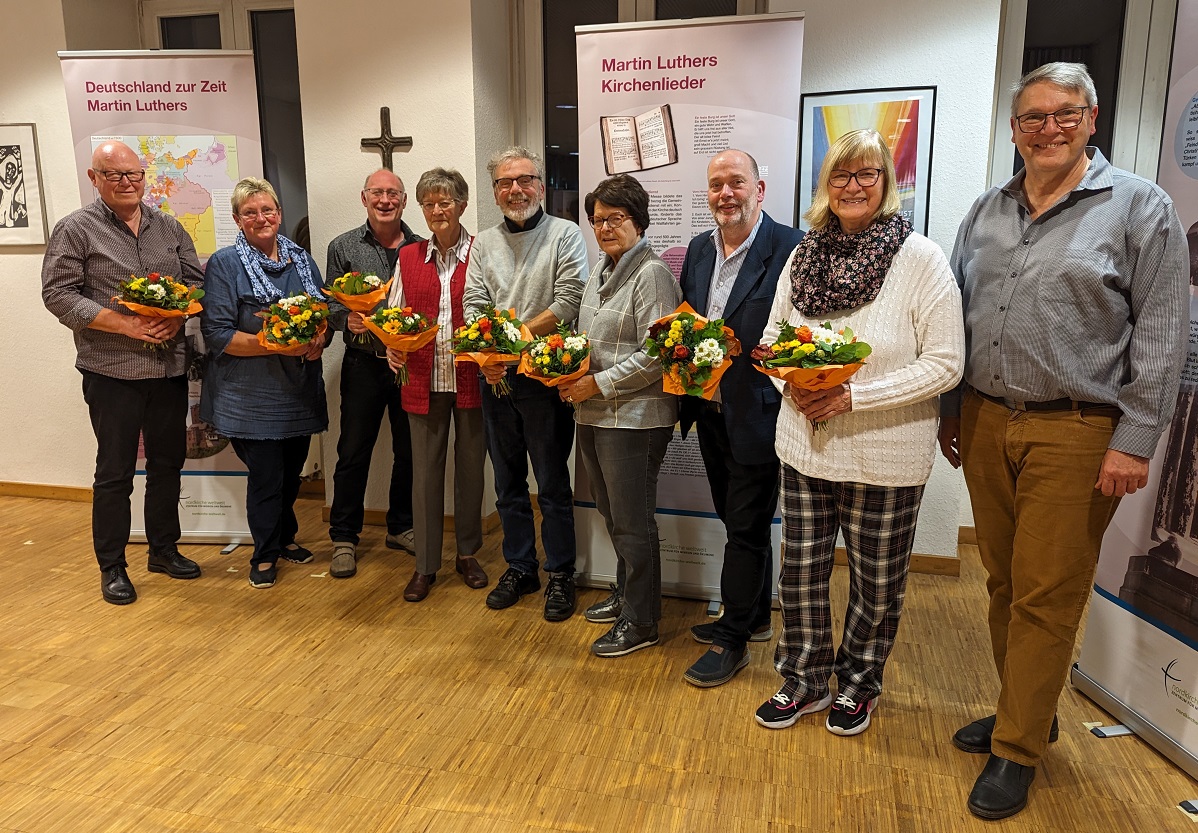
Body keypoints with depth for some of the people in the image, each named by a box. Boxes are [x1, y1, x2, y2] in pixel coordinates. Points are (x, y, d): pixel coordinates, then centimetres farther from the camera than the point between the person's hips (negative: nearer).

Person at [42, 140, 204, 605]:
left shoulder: (169, 228, 11)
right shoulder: (76, 229, -2)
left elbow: (196, 279, 11)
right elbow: (58, 294, -7)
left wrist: (176, 316, -10)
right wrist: (126, 325, -17)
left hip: (170, 366, 4)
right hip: (112, 371, -4)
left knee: (168, 462, 13)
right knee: (115, 471, 4)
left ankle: (164, 549, 29)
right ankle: (112, 566, 17)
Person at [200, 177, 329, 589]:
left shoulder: (301, 259, 10)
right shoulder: (224, 264, -6)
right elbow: (217, 335, -13)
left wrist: (319, 340, -9)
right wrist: (277, 345, -21)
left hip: (300, 392, 5)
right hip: (251, 396, -5)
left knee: (292, 471, 15)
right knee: (265, 475, -1)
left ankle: (285, 537, 38)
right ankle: (265, 554, 20)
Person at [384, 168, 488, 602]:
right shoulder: (408, 257, 10)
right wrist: (393, 346, -8)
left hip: (471, 380, -2)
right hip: (423, 381, 2)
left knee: (471, 468, 10)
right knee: (425, 472, 7)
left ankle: (467, 554, 28)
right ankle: (425, 564, 19)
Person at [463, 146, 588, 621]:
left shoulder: (565, 235, -3)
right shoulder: (484, 244, 12)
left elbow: (568, 304, -13)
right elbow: (473, 308, 4)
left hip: (544, 376, -5)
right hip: (494, 380, 5)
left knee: (553, 484, 4)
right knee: (508, 483, 14)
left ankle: (560, 574, 19)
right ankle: (519, 568, 29)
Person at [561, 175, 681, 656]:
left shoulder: (651, 274, -13)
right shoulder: (600, 273, 16)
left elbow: (655, 355, -19)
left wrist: (599, 384, -16)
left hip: (634, 418, -9)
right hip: (592, 416, 9)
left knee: (632, 522, 1)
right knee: (611, 514, 19)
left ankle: (640, 621, 16)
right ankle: (626, 594, 37)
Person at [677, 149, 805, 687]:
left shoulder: (790, 248, -14)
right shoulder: (699, 249, 9)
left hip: (758, 416, -7)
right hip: (711, 414, 7)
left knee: (747, 528, 5)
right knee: (736, 522, 20)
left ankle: (733, 640, 21)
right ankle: (754, 617, 39)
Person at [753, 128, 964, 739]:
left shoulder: (921, 258, -10)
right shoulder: (805, 255, 4)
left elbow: (945, 364, -13)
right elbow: (771, 337, 11)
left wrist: (854, 397, -20)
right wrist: (793, 383, -10)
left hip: (886, 458, -3)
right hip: (805, 446, 4)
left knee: (876, 585, 12)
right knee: (801, 574, 12)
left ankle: (858, 685, 37)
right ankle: (805, 682, 34)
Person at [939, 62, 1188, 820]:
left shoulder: (1139, 207, -2)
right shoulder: (987, 212, 12)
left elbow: (1162, 333, -6)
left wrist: (1135, 442, -10)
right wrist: (952, 412, 12)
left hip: (1075, 435, -4)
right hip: (987, 425, 5)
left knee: (1045, 597, 2)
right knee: (1004, 582, 14)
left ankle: (1017, 751, 16)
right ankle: (1026, 710, 32)